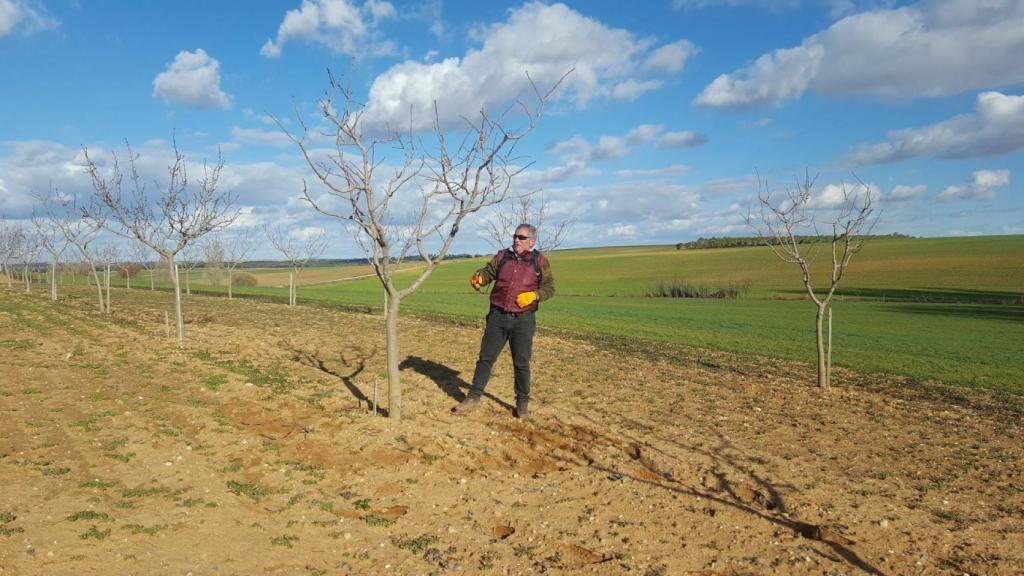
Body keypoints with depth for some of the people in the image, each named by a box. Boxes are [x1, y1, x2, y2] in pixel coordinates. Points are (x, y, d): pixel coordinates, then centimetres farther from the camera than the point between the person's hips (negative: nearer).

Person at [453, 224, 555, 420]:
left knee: (521, 363, 6)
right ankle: (474, 396, 19)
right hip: (497, 317, 2)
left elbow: (549, 287, 1)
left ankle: (522, 403, 21)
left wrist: (534, 295, -17)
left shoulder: (540, 261, 0)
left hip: (523, 320, -2)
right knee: (486, 358, 7)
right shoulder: (502, 256, 7)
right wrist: (478, 277, -20)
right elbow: (488, 271, 3)